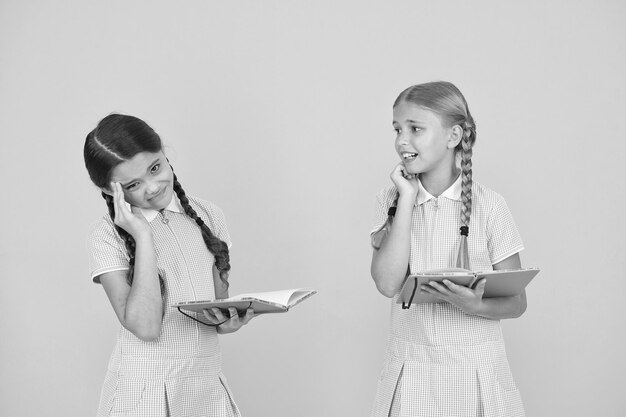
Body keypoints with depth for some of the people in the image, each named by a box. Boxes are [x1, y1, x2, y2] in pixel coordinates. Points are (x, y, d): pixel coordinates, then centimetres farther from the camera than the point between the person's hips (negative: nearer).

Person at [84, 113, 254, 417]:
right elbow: (145, 327, -18)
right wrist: (143, 236, -19)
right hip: (143, 391, -3)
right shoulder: (106, 237, -8)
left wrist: (227, 320, -13)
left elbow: (220, 298, 10)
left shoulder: (208, 215, 4)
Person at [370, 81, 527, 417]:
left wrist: (476, 306, -23)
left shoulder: (488, 206, -6)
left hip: (475, 368, -1)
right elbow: (387, 284, -14)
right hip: (410, 369, 1)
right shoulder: (392, 200, 0)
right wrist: (407, 198, -12)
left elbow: (516, 302, -2)